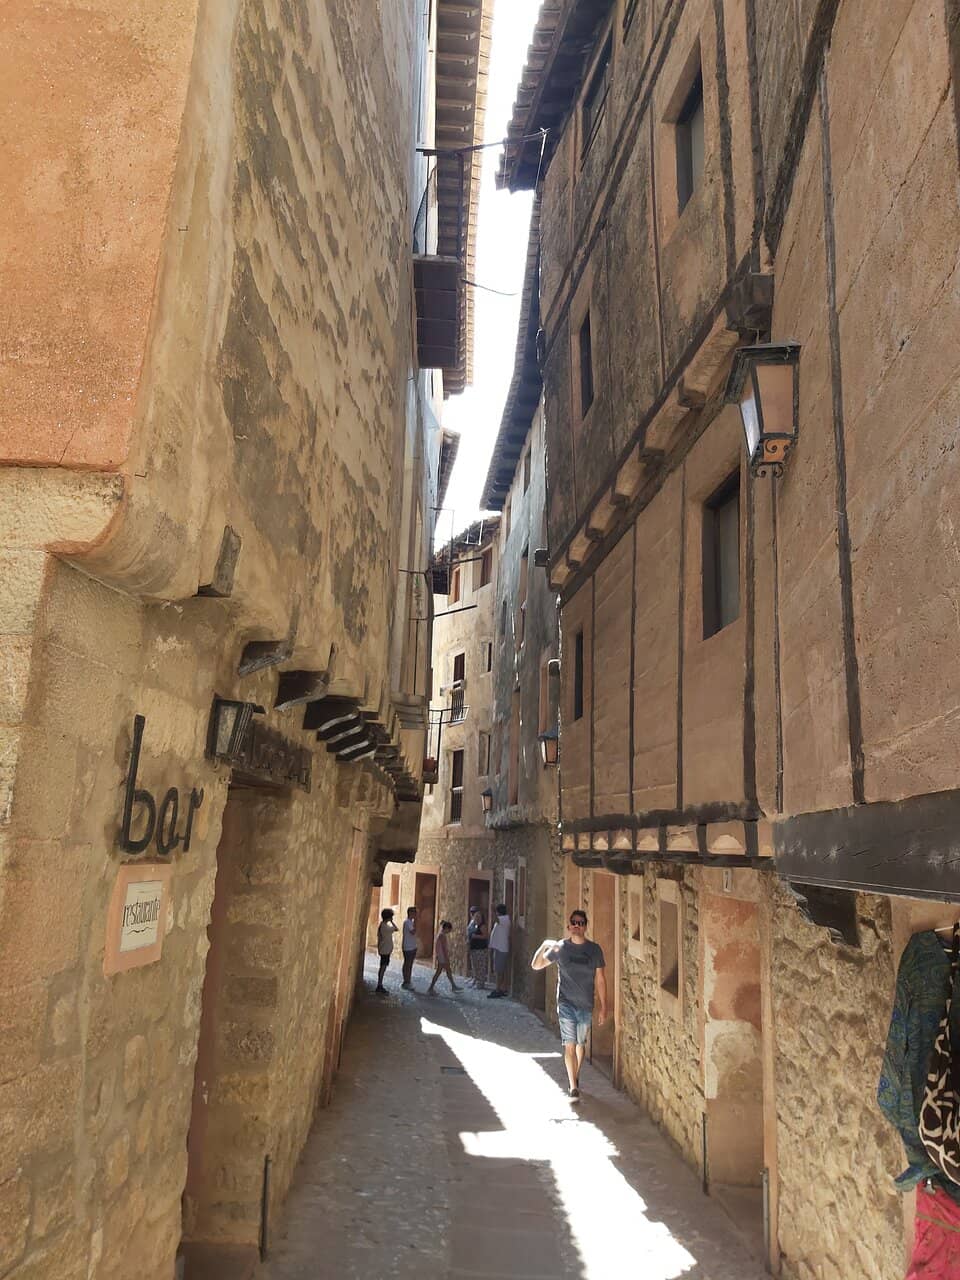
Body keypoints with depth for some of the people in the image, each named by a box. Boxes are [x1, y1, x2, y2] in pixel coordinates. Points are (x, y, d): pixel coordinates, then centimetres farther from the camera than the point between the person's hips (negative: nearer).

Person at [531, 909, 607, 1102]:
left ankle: (575, 1078, 38)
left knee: (580, 1044, 17)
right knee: (569, 1045, -7)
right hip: (566, 1004, -2)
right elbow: (536, 965, -4)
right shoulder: (561, 948, -6)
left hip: (586, 1005, 2)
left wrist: (603, 1007, 1)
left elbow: (600, 979, 2)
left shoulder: (595, 949, -3)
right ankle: (573, 1088, -2)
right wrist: (544, 946, -21)